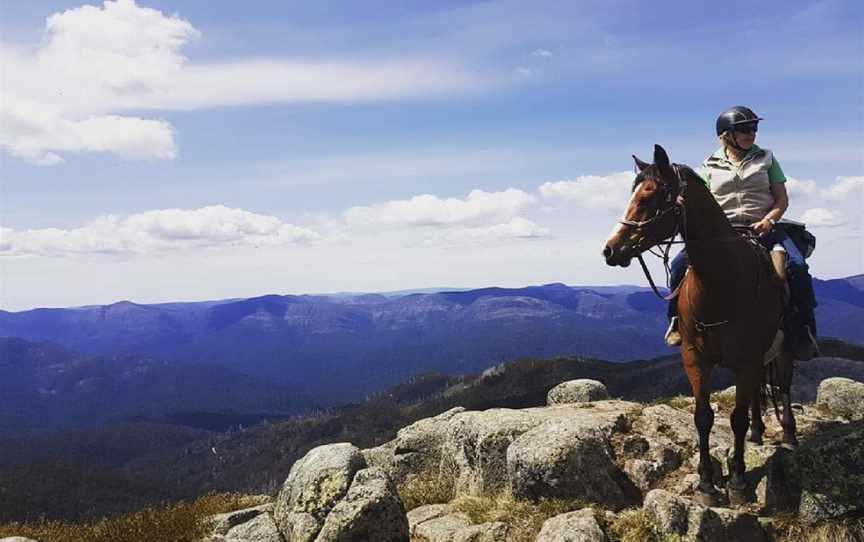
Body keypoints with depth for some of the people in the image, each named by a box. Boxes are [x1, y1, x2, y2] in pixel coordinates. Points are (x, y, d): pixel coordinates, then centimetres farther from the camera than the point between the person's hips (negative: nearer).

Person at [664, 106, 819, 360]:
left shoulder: (766, 159, 12)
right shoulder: (710, 167, 12)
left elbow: (782, 199, 9)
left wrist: (768, 220, -11)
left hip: (762, 228, 0)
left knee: (797, 266, -26)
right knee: (681, 263, -21)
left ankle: (804, 329, -10)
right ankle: (678, 319, -2)